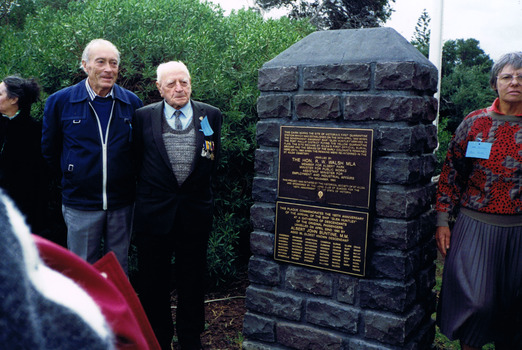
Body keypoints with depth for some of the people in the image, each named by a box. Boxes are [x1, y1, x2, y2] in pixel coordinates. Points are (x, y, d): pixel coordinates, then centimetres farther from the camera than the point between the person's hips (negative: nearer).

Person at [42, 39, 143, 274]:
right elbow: (49, 150, 7)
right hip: (80, 205, -1)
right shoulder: (59, 101, -4)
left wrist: (128, 178, 6)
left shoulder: (133, 103, 0)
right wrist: (72, 177, 7)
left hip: (122, 204, 1)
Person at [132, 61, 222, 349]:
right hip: (154, 213, 0)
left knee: (192, 280, 14)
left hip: (195, 213, 1)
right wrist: (147, 194, 5)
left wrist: (200, 191, 8)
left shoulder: (211, 116, 2)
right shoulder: (143, 117, 0)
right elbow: (137, 161, 6)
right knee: (153, 282, 11)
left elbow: (213, 160, 10)